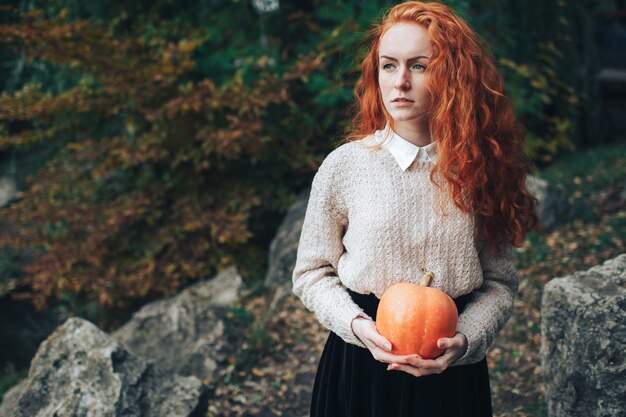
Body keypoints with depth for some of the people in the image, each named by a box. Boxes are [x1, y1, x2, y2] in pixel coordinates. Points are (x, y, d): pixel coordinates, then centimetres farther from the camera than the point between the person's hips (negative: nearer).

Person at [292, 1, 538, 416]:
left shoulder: (479, 168, -5)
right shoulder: (345, 165, -8)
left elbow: (499, 282, -1)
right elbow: (312, 272, -1)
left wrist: (465, 341, -17)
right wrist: (356, 325, -17)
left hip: (452, 369, 1)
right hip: (362, 361, 0)